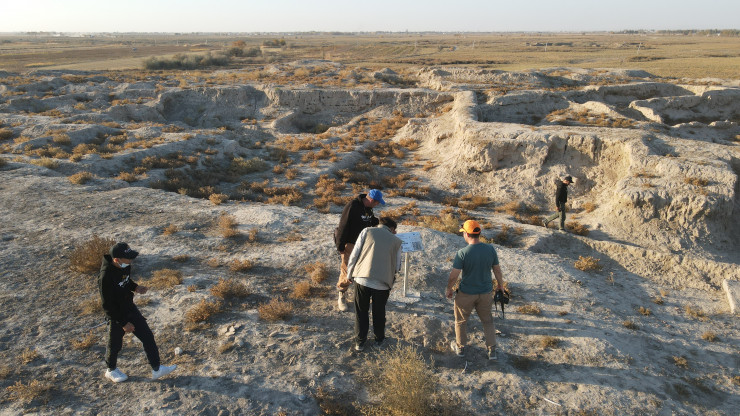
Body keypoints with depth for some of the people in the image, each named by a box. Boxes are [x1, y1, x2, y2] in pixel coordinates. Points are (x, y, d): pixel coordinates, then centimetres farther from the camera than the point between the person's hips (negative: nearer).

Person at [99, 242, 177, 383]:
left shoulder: (125, 266, -9)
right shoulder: (106, 277, -32)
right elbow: (108, 306, -25)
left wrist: (135, 287, -8)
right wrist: (123, 323, -20)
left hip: (130, 308, 7)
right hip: (116, 315, -7)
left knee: (147, 336, 9)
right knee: (115, 345, 16)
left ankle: (157, 369, 20)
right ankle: (111, 371, 44)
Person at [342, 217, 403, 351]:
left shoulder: (367, 231, 8)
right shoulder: (396, 241, 11)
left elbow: (354, 255, 4)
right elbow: (397, 267, 14)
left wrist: (349, 275, 14)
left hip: (362, 279, 0)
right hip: (383, 284, 1)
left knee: (361, 312, 18)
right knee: (379, 313, 23)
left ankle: (360, 342, 27)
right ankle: (379, 339, 39)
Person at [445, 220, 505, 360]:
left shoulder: (462, 253, -23)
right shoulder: (490, 249, -11)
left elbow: (454, 275, -18)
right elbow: (497, 270, 1)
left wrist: (449, 289, 0)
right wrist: (500, 284, 18)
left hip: (466, 294, -3)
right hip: (486, 292, 3)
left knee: (461, 320, 20)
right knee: (487, 321, 24)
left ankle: (460, 347, 37)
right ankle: (492, 350, 28)